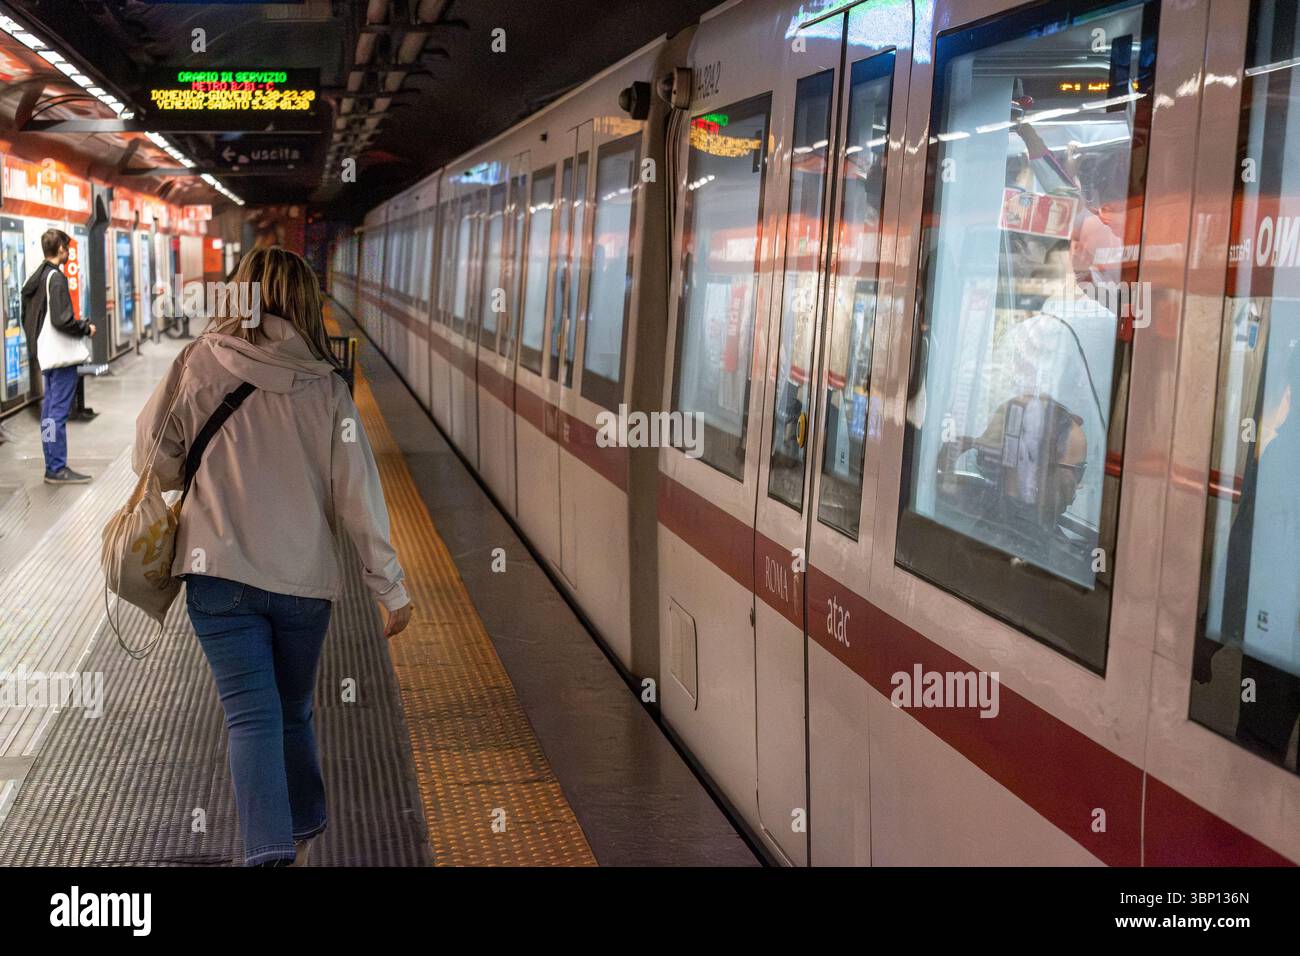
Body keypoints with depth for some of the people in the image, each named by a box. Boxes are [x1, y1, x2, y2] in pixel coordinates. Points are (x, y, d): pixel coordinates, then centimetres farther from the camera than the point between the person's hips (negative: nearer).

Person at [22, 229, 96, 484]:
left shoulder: (34, 279, 14)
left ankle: (52, 467, 16)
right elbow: (61, 319, -21)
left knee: (50, 412, 11)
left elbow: (28, 315, 18)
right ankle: (58, 469, -4)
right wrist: (86, 328, -7)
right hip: (62, 355, -10)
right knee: (58, 412, -7)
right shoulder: (56, 278, -14)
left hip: (46, 355, 10)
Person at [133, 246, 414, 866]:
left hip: (220, 573, -1)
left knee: (252, 716, -2)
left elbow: (155, 460, 1)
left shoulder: (200, 364, -3)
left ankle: (272, 852, -17)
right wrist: (391, 588, 4)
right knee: (294, 714, 19)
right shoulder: (324, 385, -2)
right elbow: (358, 496, -3)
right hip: (305, 580, 2)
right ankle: (301, 838, 33)